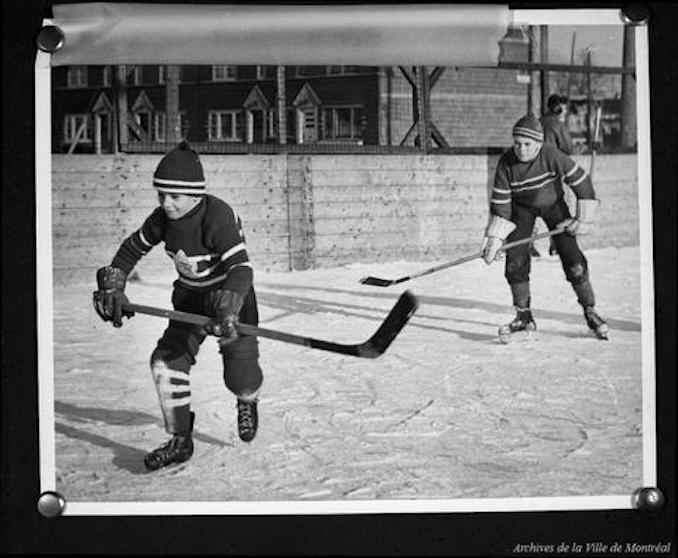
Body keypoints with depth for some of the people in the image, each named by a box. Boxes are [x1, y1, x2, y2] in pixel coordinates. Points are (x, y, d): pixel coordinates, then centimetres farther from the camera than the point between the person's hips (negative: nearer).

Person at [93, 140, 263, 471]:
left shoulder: (218, 218, -29)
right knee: (166, 360, -13)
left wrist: (228, 311, -54)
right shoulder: (163, 218, -9)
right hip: (191, 299, 6)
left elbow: (241, 269, -39)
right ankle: (180, 440, 0)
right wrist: (112, 288, -1)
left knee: (241, 379, -8)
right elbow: (133, 247, 9)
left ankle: (247, 400, 33)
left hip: (232, 299, -5)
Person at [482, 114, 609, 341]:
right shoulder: (506, 163, -24)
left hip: (553, 204, -1)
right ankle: (524, 317, 3)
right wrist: (493, 241, -21)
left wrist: (583, 218, -15)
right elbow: (500, 204, -16)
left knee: (572, 258, -10)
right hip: (521, 208, 2)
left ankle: (590, 312, 2)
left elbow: (581, 181, -18)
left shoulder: (551, 156, -30)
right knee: (515, 260, -10)